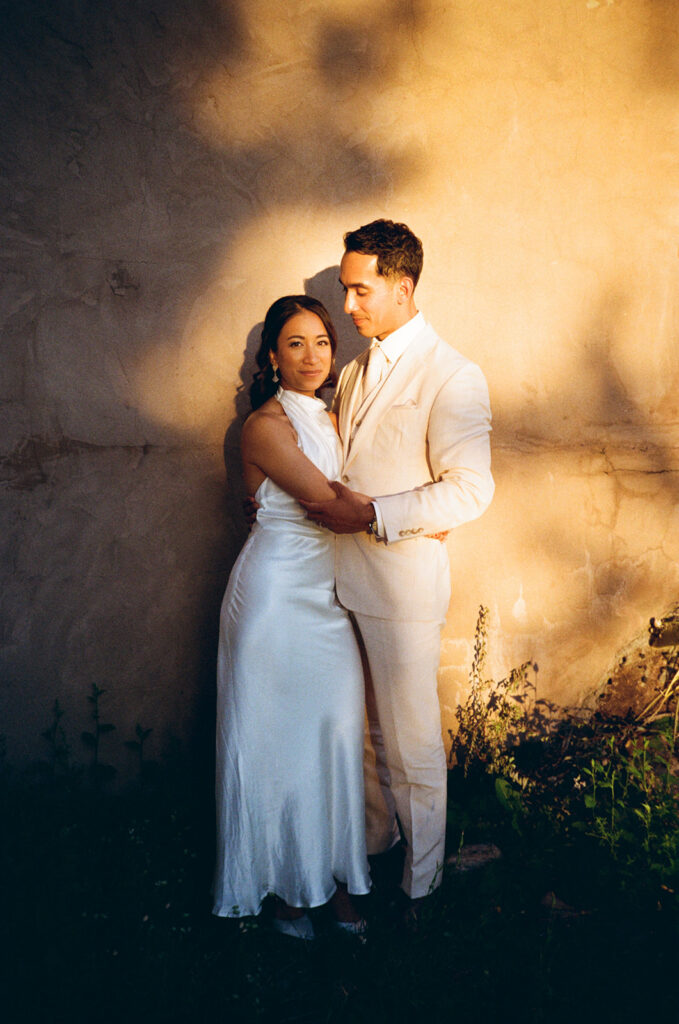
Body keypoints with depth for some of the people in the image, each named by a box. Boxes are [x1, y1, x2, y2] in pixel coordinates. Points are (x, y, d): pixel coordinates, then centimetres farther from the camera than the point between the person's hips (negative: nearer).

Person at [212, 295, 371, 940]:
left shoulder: (329, 419, 12)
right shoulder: (266, 425, -13)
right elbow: (327, 501, -18)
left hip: (326, 592, 7)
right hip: (277, 591, -7)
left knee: (334, 732, 8)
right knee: (276, 736, 3)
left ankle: (332, 875, 20)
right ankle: (284, 884, 19)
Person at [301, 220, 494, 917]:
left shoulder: (452, 376, -11)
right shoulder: (355, 373, 14)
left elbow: (471, 490, -17)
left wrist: (371, 515, -20)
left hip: (403, 581, -7)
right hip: (346, 572, 7)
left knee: (411, 744, 3)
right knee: (365, 728, 18)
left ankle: (421, 884, 21)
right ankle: (375, 835, 38)